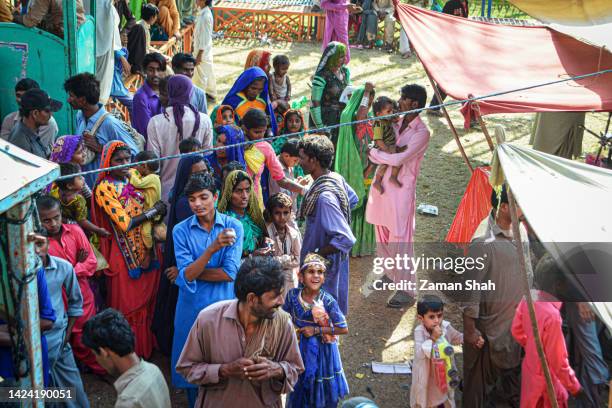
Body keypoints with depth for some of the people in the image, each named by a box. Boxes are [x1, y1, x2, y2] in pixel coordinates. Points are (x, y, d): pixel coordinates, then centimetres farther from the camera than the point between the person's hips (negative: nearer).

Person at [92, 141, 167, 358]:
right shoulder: (105, 188, -14)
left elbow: (156, 205, 16)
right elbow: (125, 224, -19)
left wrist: (160, 211, -6)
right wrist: (153, 211, -12)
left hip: (146, 248, 6)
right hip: (124, 254, -6)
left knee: (146, 299, 16)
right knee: (127, 304, 7)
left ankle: (146, 346, 33)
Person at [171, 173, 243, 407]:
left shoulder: (233, 227, -6)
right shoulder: (181, 230, -4)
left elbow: (230, 273, -13)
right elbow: (187, 275, -15)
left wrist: (191, 272, -10)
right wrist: (212, 249, -29)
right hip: (192, 307, 1)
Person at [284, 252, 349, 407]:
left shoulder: (328, 301, -22)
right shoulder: (293, 295, -13)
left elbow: (344, 329, -17)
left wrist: (316, 330, -19)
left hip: (322, 349, -2)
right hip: (300, 348, 3)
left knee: (321, 388, 15)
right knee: (300, 386, 20)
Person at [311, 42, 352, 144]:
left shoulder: (345, 71, 6)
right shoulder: (322, 76, -16)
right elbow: (314, 104, -16)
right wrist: (320, 127, -16)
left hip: (342, 120, 7)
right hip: (325, 122, -6)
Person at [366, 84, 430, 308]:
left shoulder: (421, 133, -15)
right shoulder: (396, 123, 7)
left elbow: (399, 159, -23)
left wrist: (373, 153, -11)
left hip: (401, 190, -8)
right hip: (382, 185, 8)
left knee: (400, 240, -3)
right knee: (382, 235, 19)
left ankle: (406, 292, 6)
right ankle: (389, 275, 39)